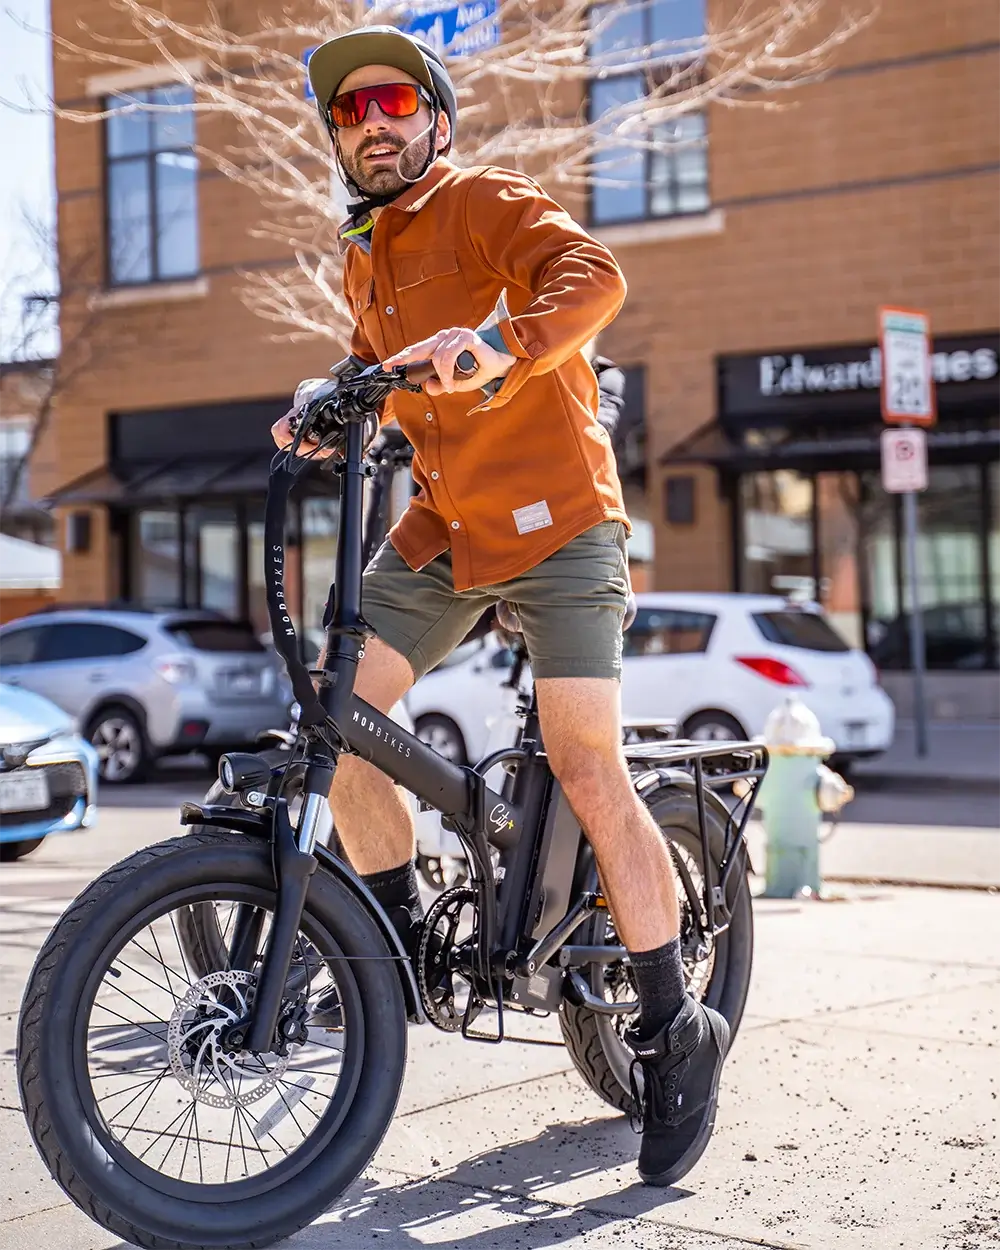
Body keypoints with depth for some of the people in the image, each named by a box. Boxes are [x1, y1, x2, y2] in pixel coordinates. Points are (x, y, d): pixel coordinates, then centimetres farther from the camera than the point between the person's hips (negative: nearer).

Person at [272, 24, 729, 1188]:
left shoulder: (483, 202, -7)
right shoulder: (365, 257, 15)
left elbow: (593, 275, -25)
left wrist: (503, 341, -44)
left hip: (553, 518, -7)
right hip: (442, 526, 7)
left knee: (588, 774, -11)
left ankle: (675, 1030, 0)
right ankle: (405, 947, 11)